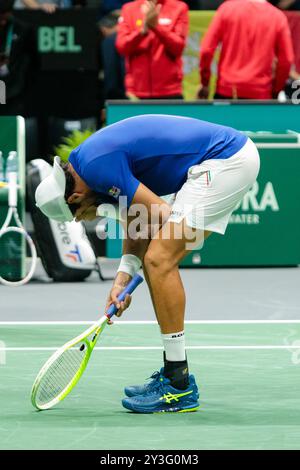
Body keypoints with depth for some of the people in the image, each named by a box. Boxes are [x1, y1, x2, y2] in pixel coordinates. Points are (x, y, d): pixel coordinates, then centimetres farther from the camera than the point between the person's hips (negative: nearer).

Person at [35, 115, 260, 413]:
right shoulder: (84, 158, 12)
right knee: (156, 259, 14)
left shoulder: (96, 166, -18)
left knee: (159, 259, -15)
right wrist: (124, 276, 4)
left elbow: (161, 215, -14)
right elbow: (134, 218, 15)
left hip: (226, 159, -11)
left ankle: (180, 387, -12)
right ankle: (174, 374, 18)